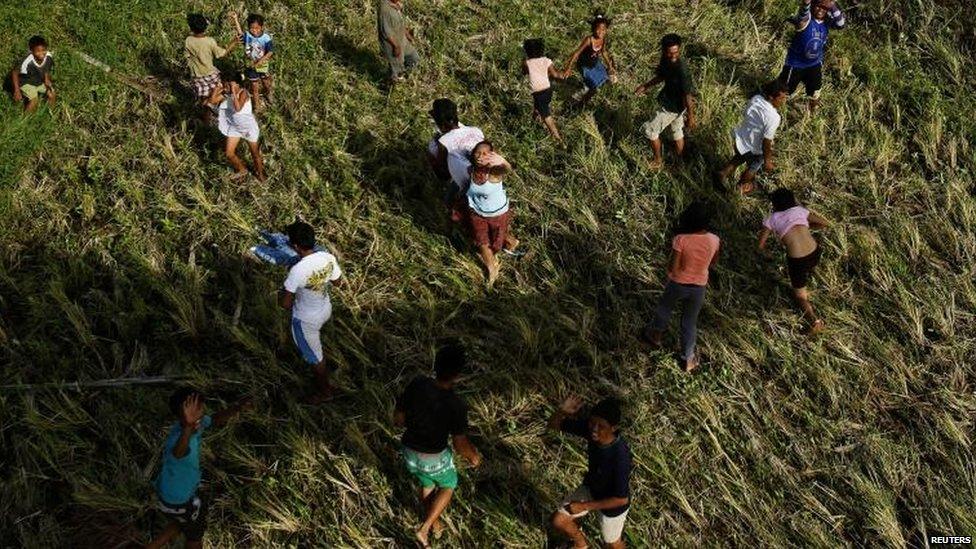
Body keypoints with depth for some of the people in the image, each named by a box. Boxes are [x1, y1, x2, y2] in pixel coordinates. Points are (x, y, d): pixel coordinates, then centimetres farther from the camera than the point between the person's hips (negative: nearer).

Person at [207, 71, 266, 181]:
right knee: (229, 153, 7)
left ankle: (259, 173, 37)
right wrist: (217, 88, -18)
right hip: (234, 127, 6)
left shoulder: (243, 93, -28)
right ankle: (242, 170, 33)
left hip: (248, 126, -6)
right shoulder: (226, 93, -9)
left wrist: (234, 92, -40)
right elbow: (213, 101, -11)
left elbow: (238, 108, -42)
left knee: (254, 153, 12)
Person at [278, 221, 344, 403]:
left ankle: (325, 391, 42)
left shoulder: (297, 270, -38)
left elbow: (285, 304, -27)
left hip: (306, 320, -7)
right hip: (325, 310, 7)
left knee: (314, 357, 19)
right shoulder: (328, 257, -20)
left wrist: (281, 294, -6)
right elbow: (338, 282, 0)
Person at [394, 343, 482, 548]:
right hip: (435, 458, -4)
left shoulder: (416, 385, -21)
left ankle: (434, 523, 56)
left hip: (409, 452, 4)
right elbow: (460, 445, -22)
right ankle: (424, 529, 23)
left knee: (427, 484, 33)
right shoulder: (456, 406, -31)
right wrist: (474, 456, 0)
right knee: (448, 485, 30)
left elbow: (397, 419, -9)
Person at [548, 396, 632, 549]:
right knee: (557, 521, 8)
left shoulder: (620, 457, -42)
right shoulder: (589, 427, -26)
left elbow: (622, 499, -31)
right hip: (590, 488, 5)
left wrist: (585, 506, -26)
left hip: (612, 502, -5)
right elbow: (553, 425, -15)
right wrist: (562, 411, -38)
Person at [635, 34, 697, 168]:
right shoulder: (665, 60, -11)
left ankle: (658, 161, 26)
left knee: (650, 130, 7)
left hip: (672, 106, -8)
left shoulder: (681, 69, -35)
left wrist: (690, 116, -21)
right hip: (669, 99, 8)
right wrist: (646, 85, 4)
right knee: (677, 131, 24)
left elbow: (688, 94, -28)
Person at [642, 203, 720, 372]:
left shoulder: (681, 239, -28)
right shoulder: (714, 240, -16)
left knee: (665, 307, 30)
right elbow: (712, 264, 2)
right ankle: (688, 359, 35)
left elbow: (672, 268, -23)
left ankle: (656, 335, 54)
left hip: (678, 284, -2)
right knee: (690, 322, 22)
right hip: (699, 287, 2)